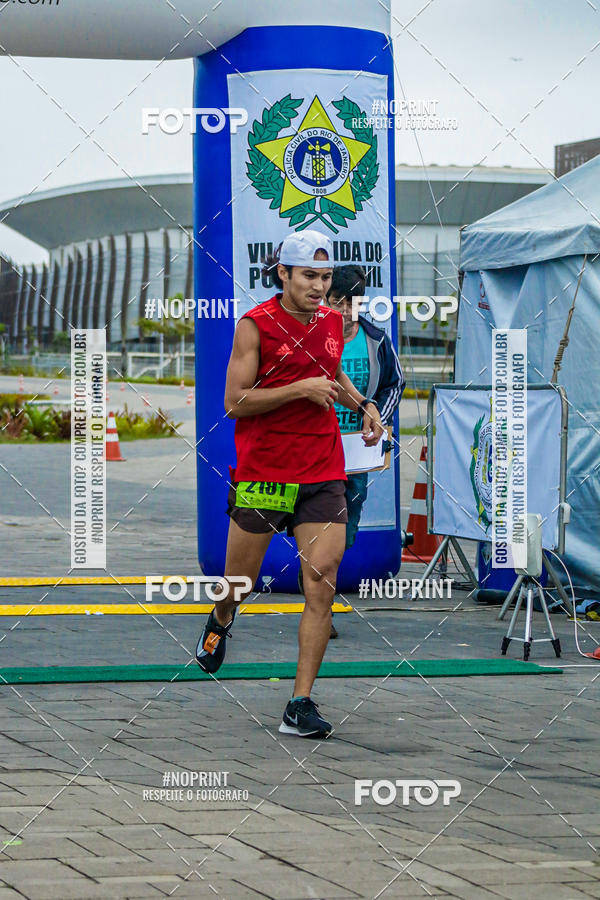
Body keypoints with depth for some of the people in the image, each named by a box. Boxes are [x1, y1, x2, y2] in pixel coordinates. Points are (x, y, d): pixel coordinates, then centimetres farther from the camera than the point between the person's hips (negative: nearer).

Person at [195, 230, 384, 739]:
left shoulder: (334, 322, 9)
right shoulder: (255, 325, -8)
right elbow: (234, 402, -12)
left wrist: (363, 404, 13)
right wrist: (301, 389, -18)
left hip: (323, 473, 3)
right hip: (262, 470, -3)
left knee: (322, 582, -10)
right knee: (240, 582, 9)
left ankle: (301, 704, -8)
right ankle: (221, 622, 47)